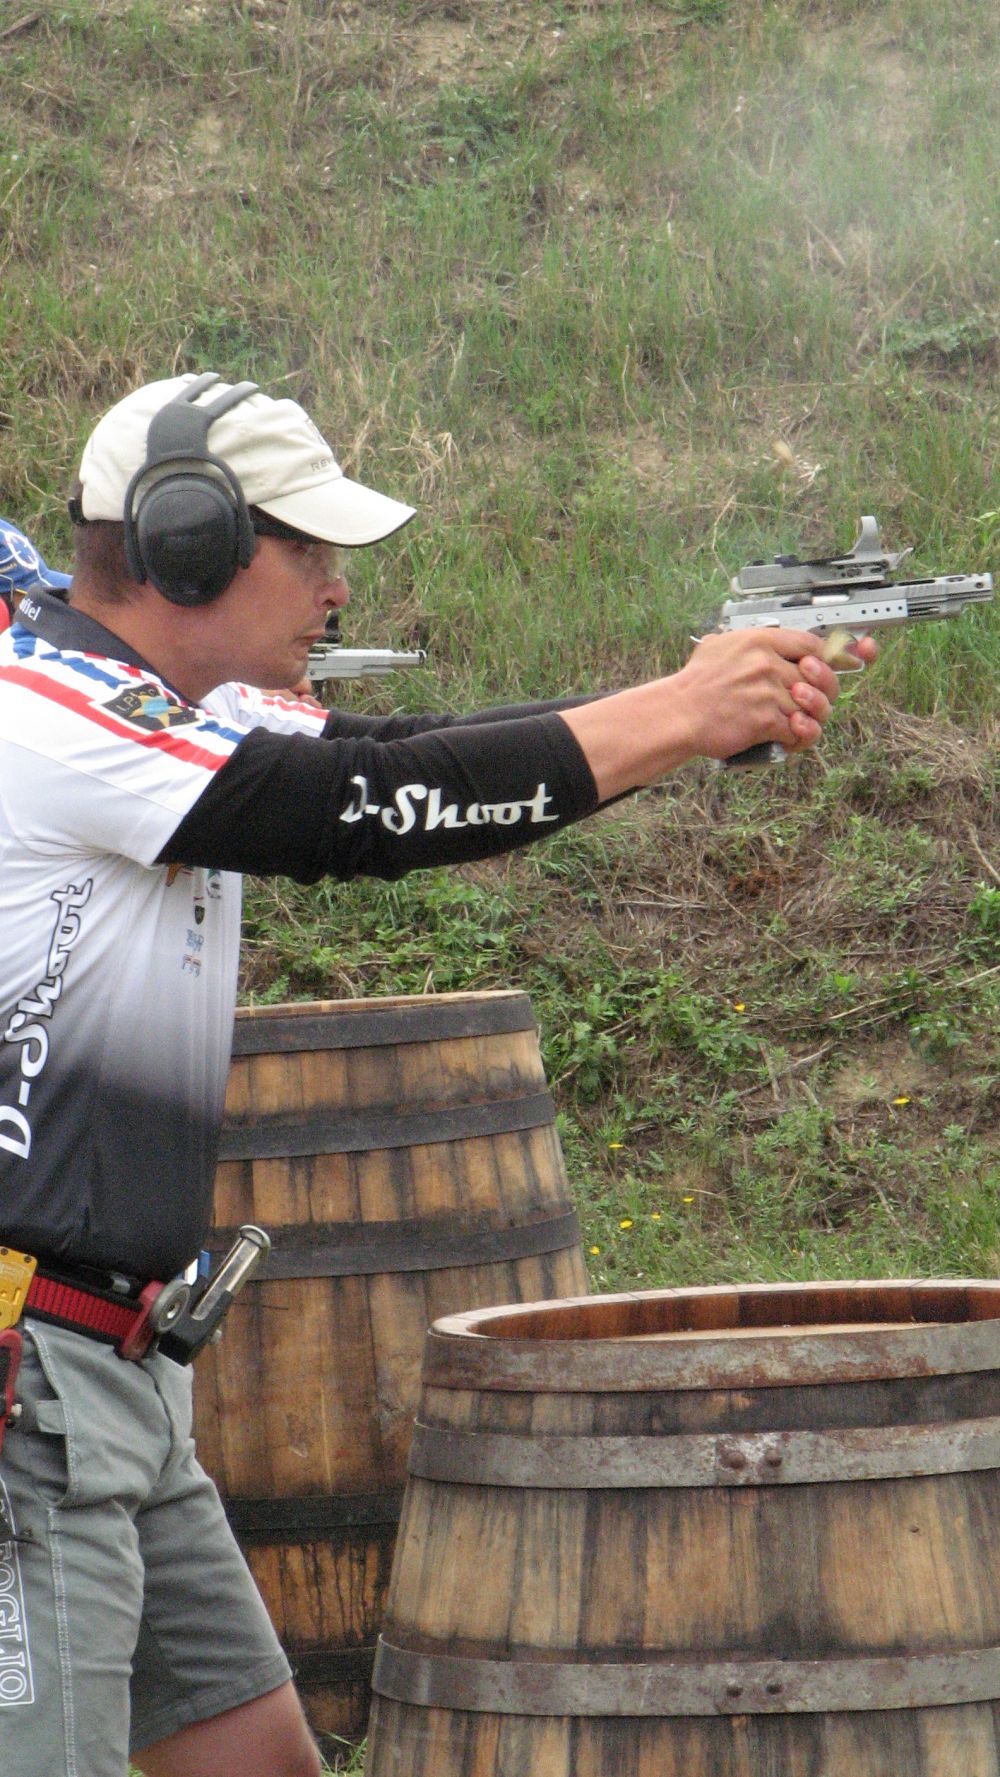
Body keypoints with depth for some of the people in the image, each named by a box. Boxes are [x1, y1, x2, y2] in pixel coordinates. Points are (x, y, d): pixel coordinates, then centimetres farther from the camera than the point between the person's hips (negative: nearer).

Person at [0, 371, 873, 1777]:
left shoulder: (168, 715, 13)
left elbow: (424, 758, 11)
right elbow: (372, 807, -21)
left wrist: (718, 705, 0)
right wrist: (676, 717, -13)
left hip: (115, 1377, 10)